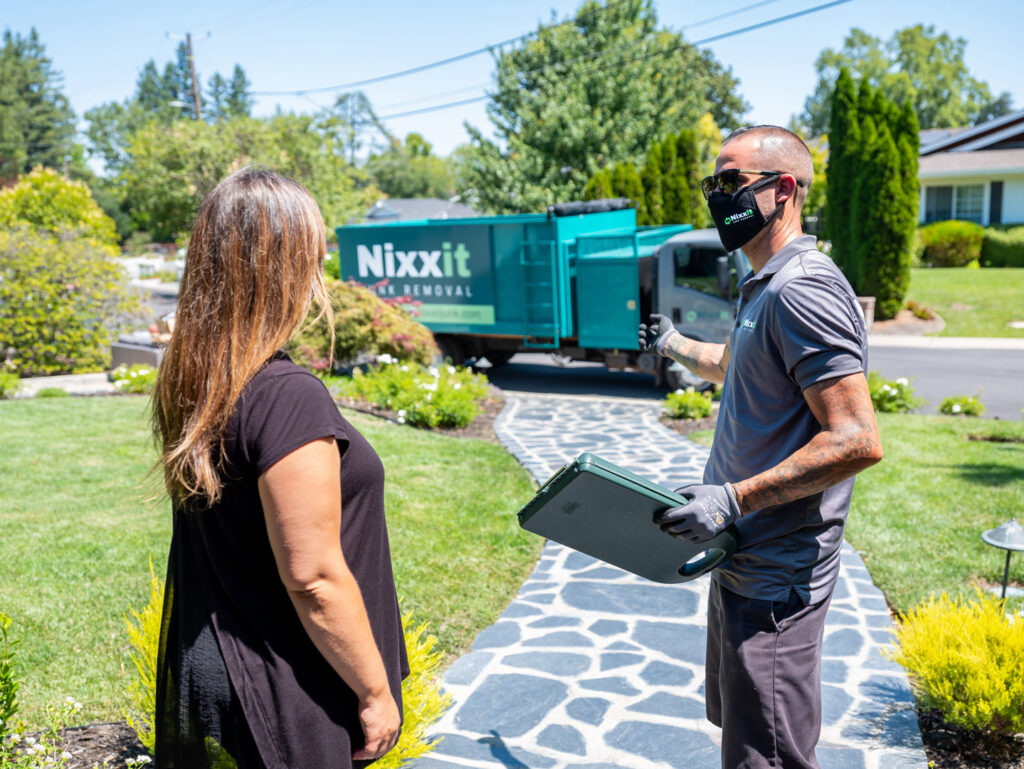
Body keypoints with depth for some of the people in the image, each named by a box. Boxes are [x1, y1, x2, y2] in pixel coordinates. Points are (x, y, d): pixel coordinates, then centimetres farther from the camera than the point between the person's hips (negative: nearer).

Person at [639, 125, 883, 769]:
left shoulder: (802, 293, -21)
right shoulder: (764, 288, 12)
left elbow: (858, 442, -26)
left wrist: (734, 498, -27)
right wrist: (677, 346, 43)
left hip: (776, 579, -10)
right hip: (743, 562, 10)